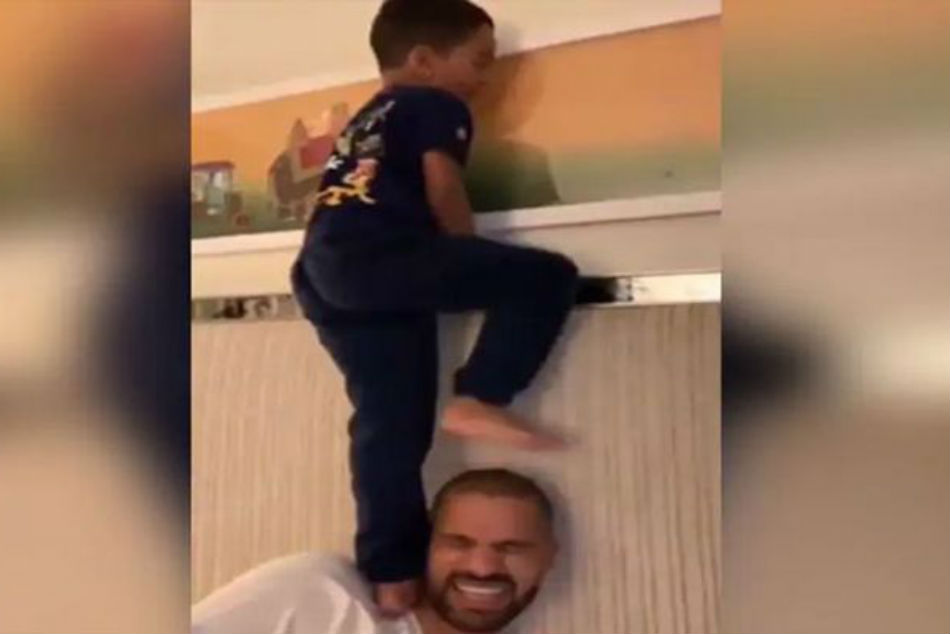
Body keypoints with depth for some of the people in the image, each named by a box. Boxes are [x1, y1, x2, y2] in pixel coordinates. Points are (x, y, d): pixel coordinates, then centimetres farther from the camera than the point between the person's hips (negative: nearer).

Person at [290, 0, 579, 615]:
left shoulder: (366, 121, 35)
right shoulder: (437, 106, 11)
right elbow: (443, 192, -2)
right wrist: (477, 273, 12)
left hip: (325, 274, 9)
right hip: (379, 256, -9)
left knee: (392, 426, 10)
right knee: (547, 276, -7)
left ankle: (393, 573, 12)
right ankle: (478, 400, -15)